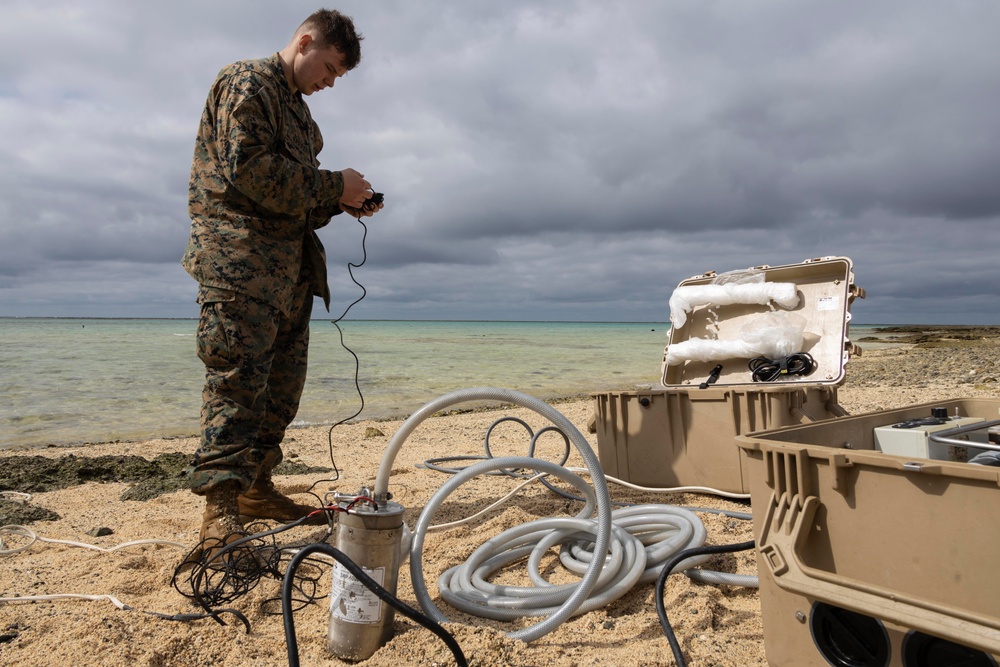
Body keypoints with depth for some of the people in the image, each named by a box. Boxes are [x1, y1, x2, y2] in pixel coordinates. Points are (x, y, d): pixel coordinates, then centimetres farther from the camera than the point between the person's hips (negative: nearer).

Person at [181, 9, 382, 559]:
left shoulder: (297, 107, 27)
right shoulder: (246, 83, -2)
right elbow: (249, 168, -17)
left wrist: (344, 202, 9)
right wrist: (333, 186, -13)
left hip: (288, 263, 9)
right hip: (240, 257, -9)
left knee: (282, 383, 8)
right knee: (237, 379, -13)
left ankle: (255, 488, 18)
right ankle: (221, 508, -11)